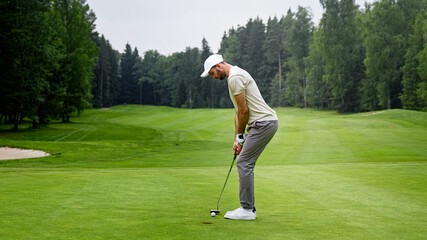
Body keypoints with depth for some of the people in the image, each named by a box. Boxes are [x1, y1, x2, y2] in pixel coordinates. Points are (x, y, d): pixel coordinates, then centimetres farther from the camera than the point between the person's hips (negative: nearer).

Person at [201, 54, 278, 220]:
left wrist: (240, 136, -3)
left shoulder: (235, 77, -13)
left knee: (244, 164, -7)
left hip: (263, 123, -10)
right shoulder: (236, 76, 21)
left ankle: (247, 210, -2)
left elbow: (244, 110, -15)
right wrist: (237, 139, 18)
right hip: (265, 123, 10)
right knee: (245, 165, 12)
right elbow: (239, 112, 22)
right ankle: (248, 208, 16)